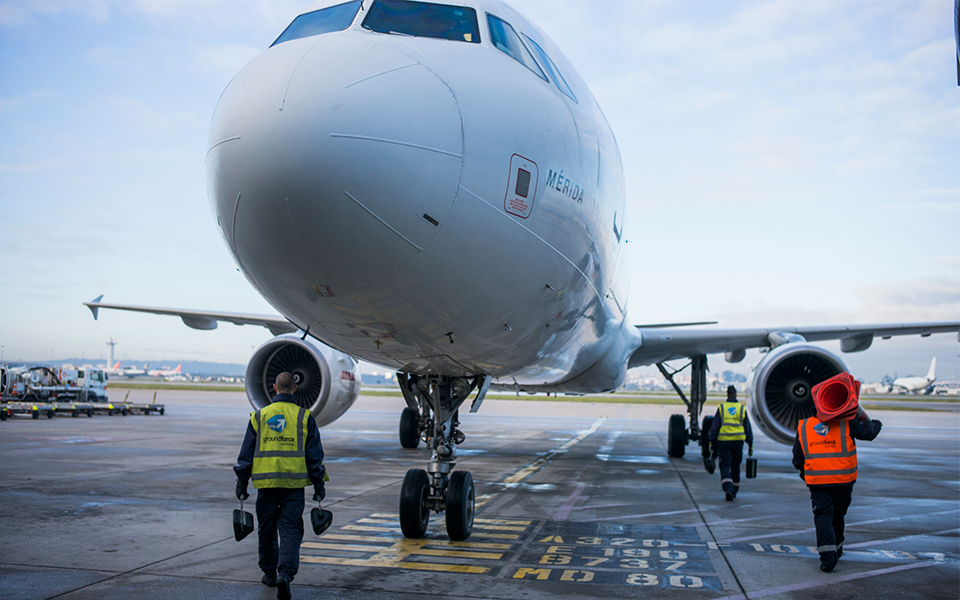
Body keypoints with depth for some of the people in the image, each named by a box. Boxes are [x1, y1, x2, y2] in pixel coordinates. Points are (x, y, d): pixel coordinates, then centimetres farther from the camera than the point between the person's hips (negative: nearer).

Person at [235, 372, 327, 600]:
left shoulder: (259, 416, 5)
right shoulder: (304, 416, 1)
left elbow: (246, 453, 8)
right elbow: (314, 454, 1)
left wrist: (241, 483, 15)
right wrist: (319, 484, 7)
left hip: (266, 482, 2)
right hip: (294, 483, -1)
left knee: (267, 529, 15)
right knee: (291, 530, 0)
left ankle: (270, 573, 27)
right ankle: (285, 573, -17)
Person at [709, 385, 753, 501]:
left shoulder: (721, 408, 1)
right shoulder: (742, 409, 5)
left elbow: (714, 427, 0)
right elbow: (748, 428, 7)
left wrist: (712, 443, 4)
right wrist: (750, 444, 12)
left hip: (723, 441, -2)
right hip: (738, 441, 2)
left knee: (725, 466, -2)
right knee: (735, 466, 15)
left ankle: (728, 489, -22)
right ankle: (734, 490, 25)